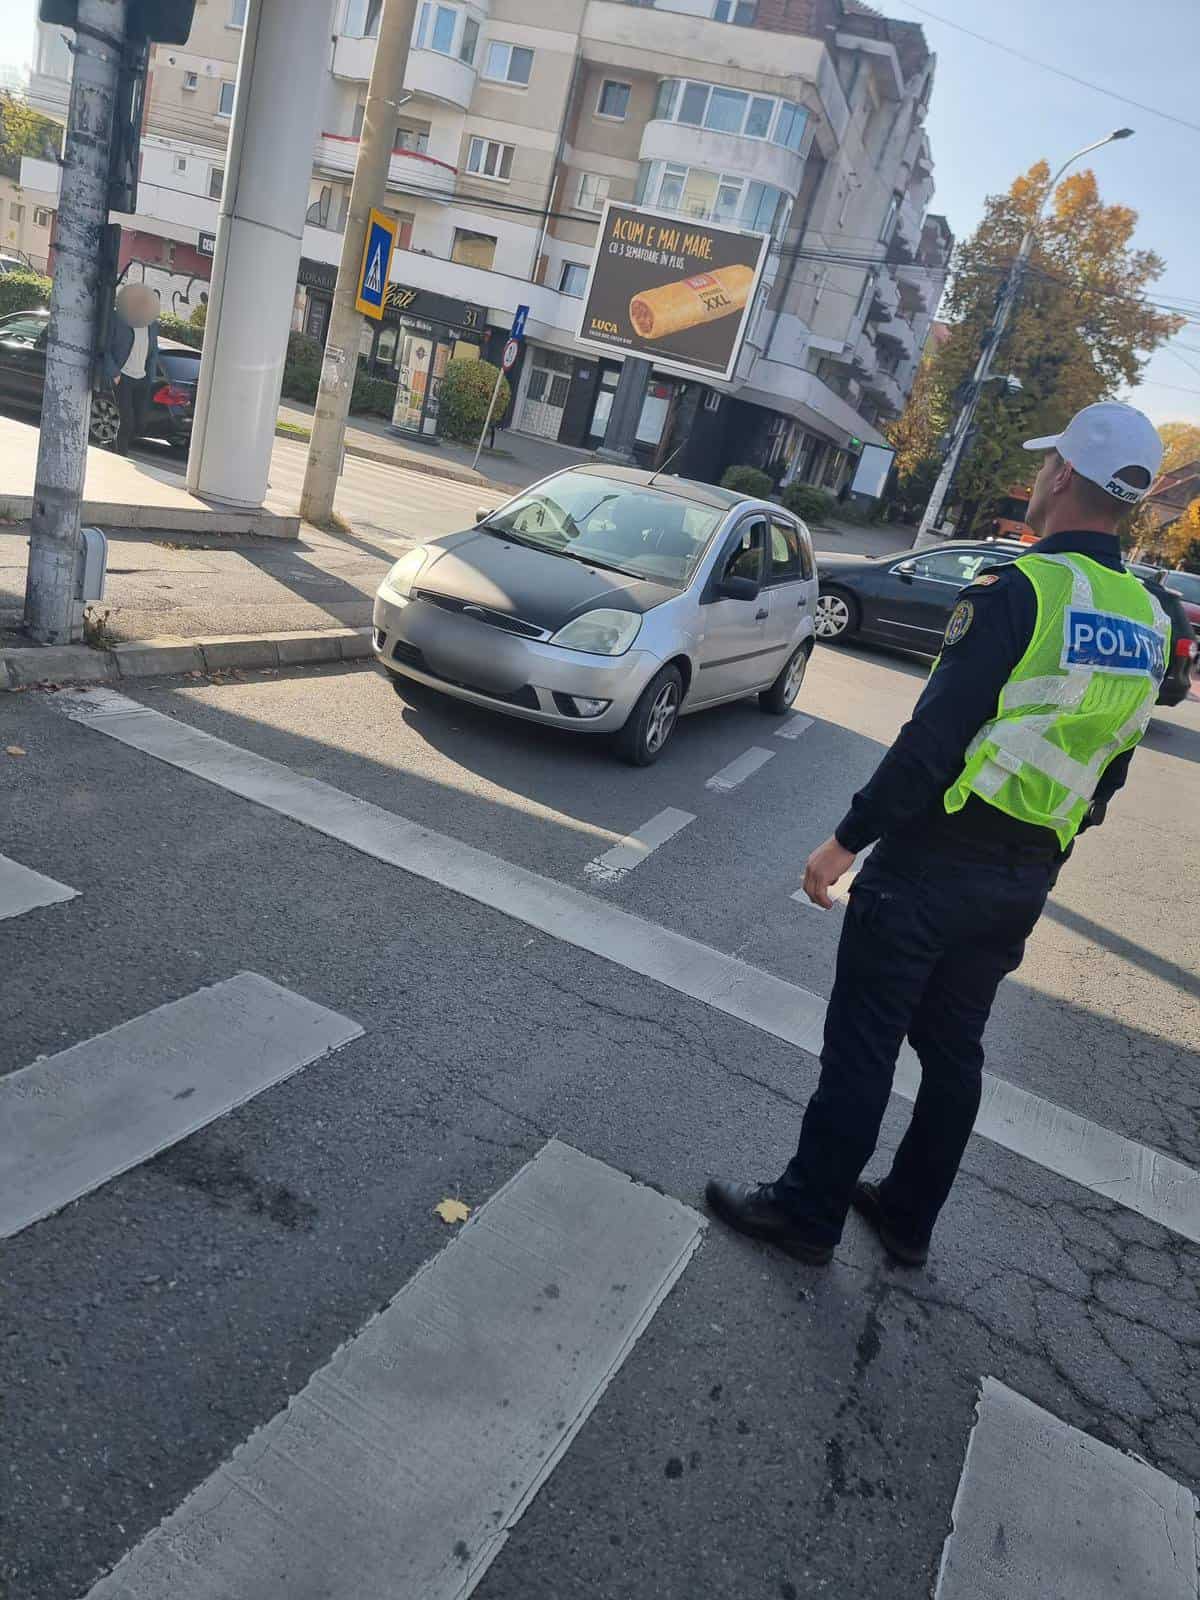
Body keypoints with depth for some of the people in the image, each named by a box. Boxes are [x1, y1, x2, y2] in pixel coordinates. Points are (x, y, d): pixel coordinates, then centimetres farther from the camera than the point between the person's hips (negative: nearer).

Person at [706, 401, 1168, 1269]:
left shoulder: (1019, 589, -16)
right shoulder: (1149, 624, 7)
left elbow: (934, 737, -21)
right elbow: (1109, 770, 13)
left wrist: (847, 839, -15)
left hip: (936, 858, -7)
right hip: (1028, 876, 8)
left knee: (864, 1039, 4)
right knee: (952, 1045, 18)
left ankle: (808, 1209, 17)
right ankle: (909, 1215, 32)